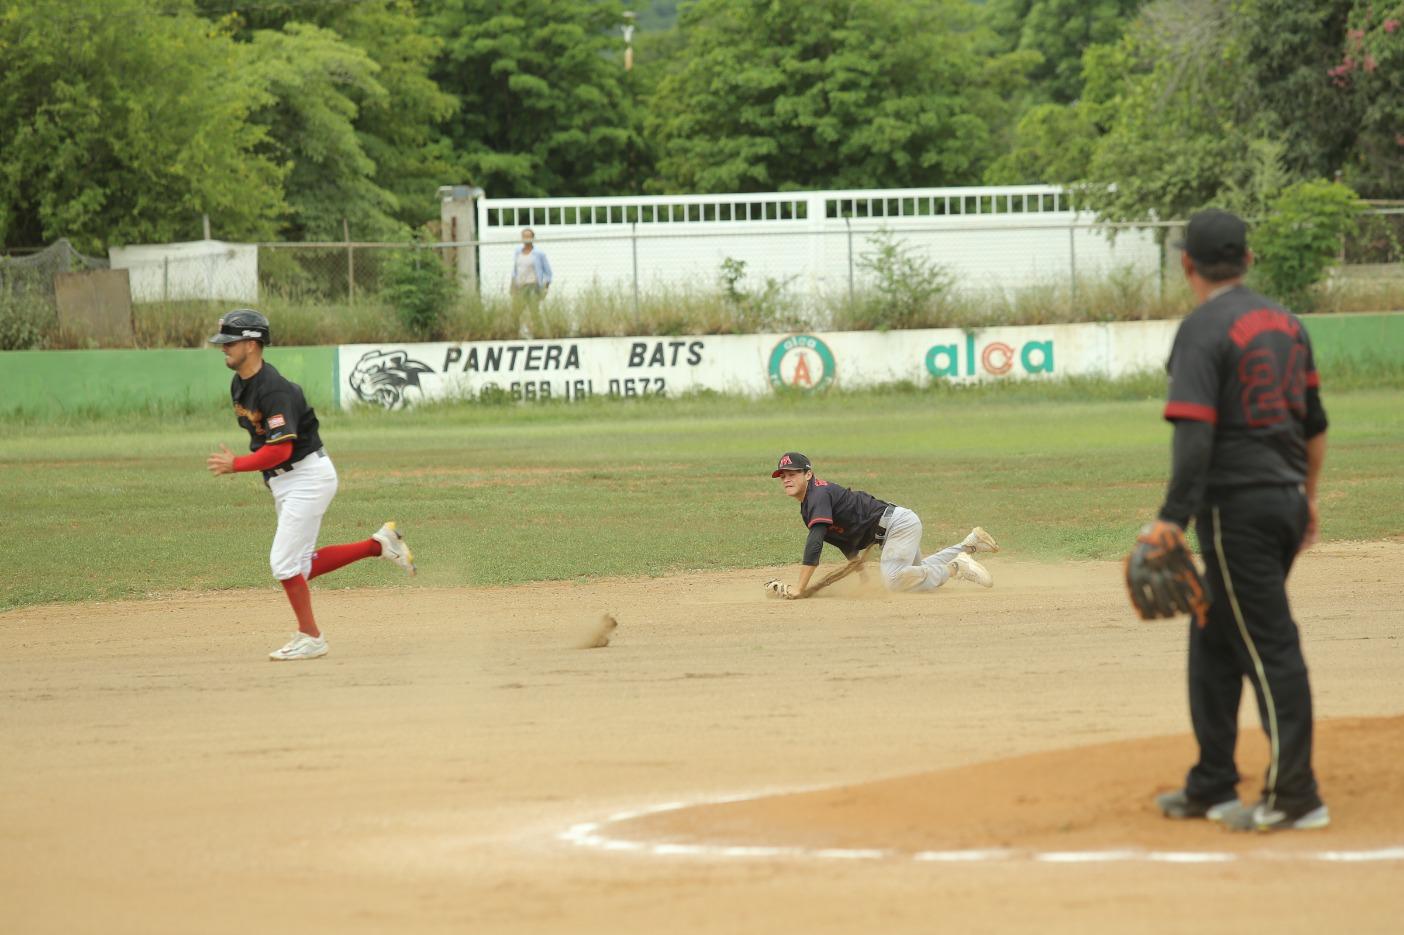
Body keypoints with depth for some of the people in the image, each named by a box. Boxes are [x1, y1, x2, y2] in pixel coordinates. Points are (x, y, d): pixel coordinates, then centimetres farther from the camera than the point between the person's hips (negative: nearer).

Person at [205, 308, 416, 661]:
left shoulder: (273, 390, -23)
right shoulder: (239, 385, 7)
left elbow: (280, 450, -29)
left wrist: (235, 465, -22)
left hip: (307, 476, -10)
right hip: (282, 482, 10)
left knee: (284, 563, -9)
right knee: (301, 567, 12)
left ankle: (310, 638, 4)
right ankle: (379, 544, 20)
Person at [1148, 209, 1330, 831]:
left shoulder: (1202, 331, -13)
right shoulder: (1284, 322, 11)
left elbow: (1195, 436, -22)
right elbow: (1315, 423, 17)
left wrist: (1172, 520, -22)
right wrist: (1307, 497, 26)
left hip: (1237, 507, -8)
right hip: (1286, 499, 8)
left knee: (1269, 646, -6)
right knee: (1214, 640, 17)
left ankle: (1295, 796, -4)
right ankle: (1211, 786, 21)